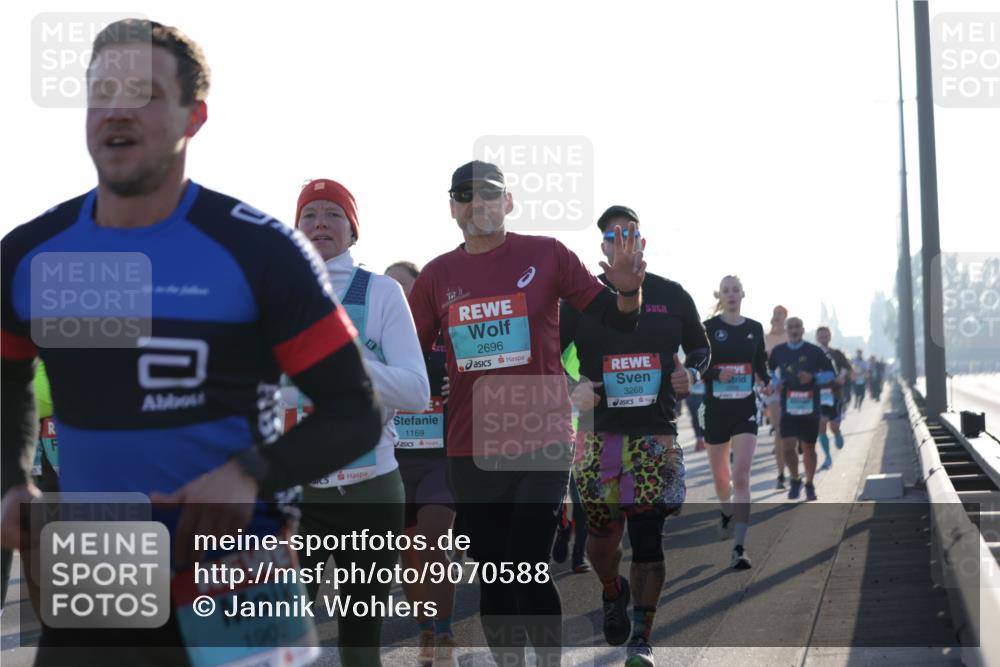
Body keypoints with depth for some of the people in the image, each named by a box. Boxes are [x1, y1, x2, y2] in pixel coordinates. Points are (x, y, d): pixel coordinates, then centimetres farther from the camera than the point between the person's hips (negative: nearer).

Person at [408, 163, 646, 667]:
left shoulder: (545, 255, -2)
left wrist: (628, 290, -20)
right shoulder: (437, 275, 5)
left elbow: (614, 322, 1)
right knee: (493, 576, 10)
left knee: (529, 570, -9)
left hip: (542, 443, -3)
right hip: (471, 450, 3)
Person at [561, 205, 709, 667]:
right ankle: (612, 593, 35)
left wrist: (691, 373, -2)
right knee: (602, 532, 0)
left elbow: (699, 346, 20)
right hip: (600, 432, 0)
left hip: (657, 433, 0)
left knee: (647, 534, -5)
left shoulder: (671, 296, 8)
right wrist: (572, 386, -10)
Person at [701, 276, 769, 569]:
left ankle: (739, 548, -18)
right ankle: (727, 512, 49)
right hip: (716, 409, 0)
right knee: (720, 477, 14)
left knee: (741, 477, -14)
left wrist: (768, 383, -3)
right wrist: (717, 374, -23)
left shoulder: (754, 328, 6)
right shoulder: (708, 327, -2)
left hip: (745, 410, 0)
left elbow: (761, 366, 15)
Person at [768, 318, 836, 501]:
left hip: (810, 408, 0)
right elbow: (767, 371, 21)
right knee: (788, 445, -12)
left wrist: (813, 378, -13)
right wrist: (774, 383, 0)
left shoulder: (814, 351, 0)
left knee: (809, 447, 7)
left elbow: (830, 374, 5)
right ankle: (794, 480, 12)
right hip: (788, 408, 0)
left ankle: (809, 485, 24)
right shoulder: (778, 351, 5)